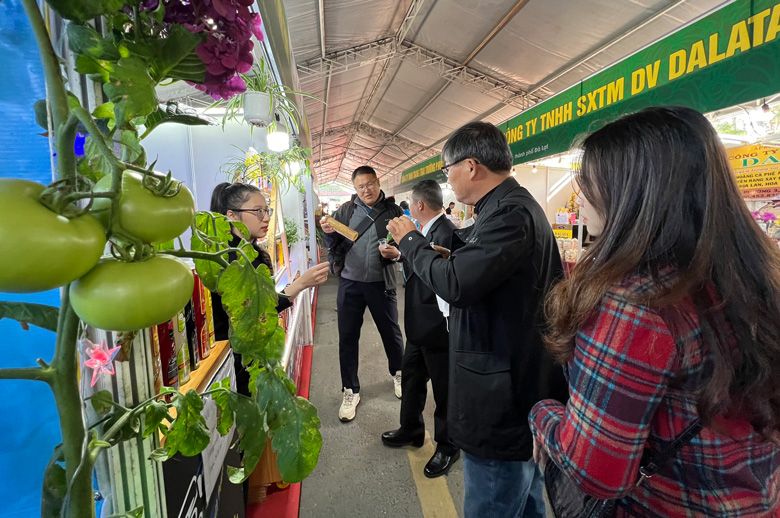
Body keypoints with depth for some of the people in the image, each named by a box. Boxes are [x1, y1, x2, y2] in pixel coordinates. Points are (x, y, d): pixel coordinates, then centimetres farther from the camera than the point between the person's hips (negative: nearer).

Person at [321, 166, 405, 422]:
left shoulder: (393, 211, 0)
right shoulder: (346, 210, 4)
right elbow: (333, 246, 6)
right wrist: (329, 234, -16)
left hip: (381, 283, -1)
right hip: (350, 283, 1)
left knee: (391, 332, 14)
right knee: (347, 338, 7)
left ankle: (398, 373, 42)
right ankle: (350, 391, 24)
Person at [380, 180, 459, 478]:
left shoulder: (445, 233, -24)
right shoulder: (429, 230, 8)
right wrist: (401, 254, 4)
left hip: (436, 327, -10)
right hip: (419, 325, 10)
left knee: (443, 388, 10)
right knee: (411, 377, 24)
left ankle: (447, 447, 32)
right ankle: (411, 430, 46)